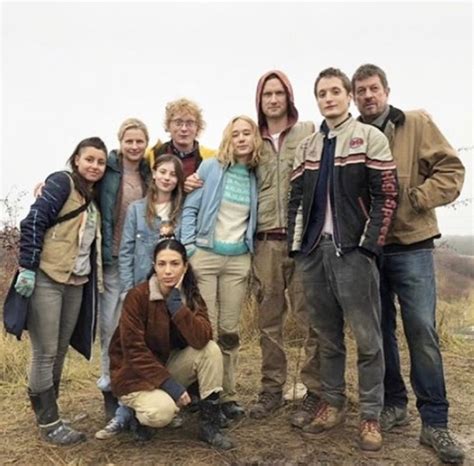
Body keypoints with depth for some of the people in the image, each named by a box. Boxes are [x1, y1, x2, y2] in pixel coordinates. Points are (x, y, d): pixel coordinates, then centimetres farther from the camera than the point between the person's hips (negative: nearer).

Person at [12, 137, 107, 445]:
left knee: (60, 352, 14)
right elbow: (33, 222, -14)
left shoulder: (93, 198, 16)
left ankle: (47, 410, 28)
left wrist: (93, 278, 12)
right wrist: (27, 267, -19)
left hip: (76, 283, 8)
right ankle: (49, 422, 12)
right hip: (46, 279, -7)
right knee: (46, 354, 1)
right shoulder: (62, 182, -6)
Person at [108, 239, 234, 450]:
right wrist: (169, 384, -25)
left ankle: (209, 424, -10)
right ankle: (138, 415, 3)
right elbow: (134, 351, -22)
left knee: (211, 350, -20)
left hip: (168, 364, 5)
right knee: (163, 411, -33)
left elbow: (201, 340, -23)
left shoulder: (191, 296, -7)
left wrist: (176, 303, -28)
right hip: (134, 374, -5)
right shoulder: (137, 296, -21)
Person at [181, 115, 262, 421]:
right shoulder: (211, 167, -2)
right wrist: (188, 248, -8)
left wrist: (252, 249, 7)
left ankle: (229, 395, 20)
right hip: (205, 256, -2)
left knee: (229, 330, 8)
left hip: (239, 260, 3)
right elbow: (190, 208, -2)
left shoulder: (257, 177, 6)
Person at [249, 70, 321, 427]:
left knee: (310, 316, -1)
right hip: (266, 241, 4)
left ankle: (314, 392, 11)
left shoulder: (309, 133, 5)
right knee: (269, 319, 9)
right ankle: (272, 388, 21)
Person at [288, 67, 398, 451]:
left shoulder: (370, 138, 1)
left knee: (367, 337, 1)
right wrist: (296, 244, 6)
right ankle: (333, 404, 27)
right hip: (314, 250, 5)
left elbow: (387, 195, -6)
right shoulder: (307, 147, 15)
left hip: (353, 249, -5)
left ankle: (371, 416, 15)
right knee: (327, 335, 13)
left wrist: (369, 245, -13)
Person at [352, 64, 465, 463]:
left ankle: (435, 422, 8)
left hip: (410, 247, -3)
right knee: (380, 330, 11)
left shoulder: (417, 124, 1)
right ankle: (394, 404, 27)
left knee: (422, 331, -4)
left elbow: (451, 170, -4)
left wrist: (413, 199, -14)